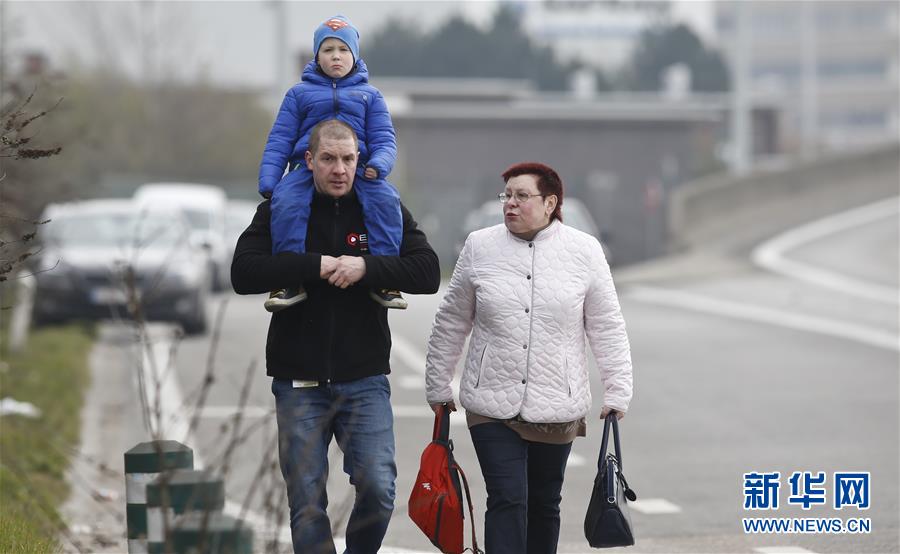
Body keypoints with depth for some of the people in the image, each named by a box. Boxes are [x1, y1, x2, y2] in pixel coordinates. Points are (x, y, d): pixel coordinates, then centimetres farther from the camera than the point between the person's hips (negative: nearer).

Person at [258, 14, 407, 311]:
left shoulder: (369, 95, 21)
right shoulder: (300, 93, 21)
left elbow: (384, 140, 11)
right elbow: (280, 140, 14)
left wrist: (378, 164, -14)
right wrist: (268, 181, -2)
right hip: (307, 167, 0)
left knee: (385, 199, -33)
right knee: (286, 201, -35)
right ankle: (291, 279, -34)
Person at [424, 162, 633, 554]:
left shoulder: (584, 251, -1)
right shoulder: (480, 248, 1)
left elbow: (607, 329, 3)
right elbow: (451, 324, 9)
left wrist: (618, 392, 0)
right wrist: (438, 386, 12)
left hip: (557, 406, 1)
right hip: (492, 404, -1)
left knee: (544, 504, 12)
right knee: (507, 500, -11)